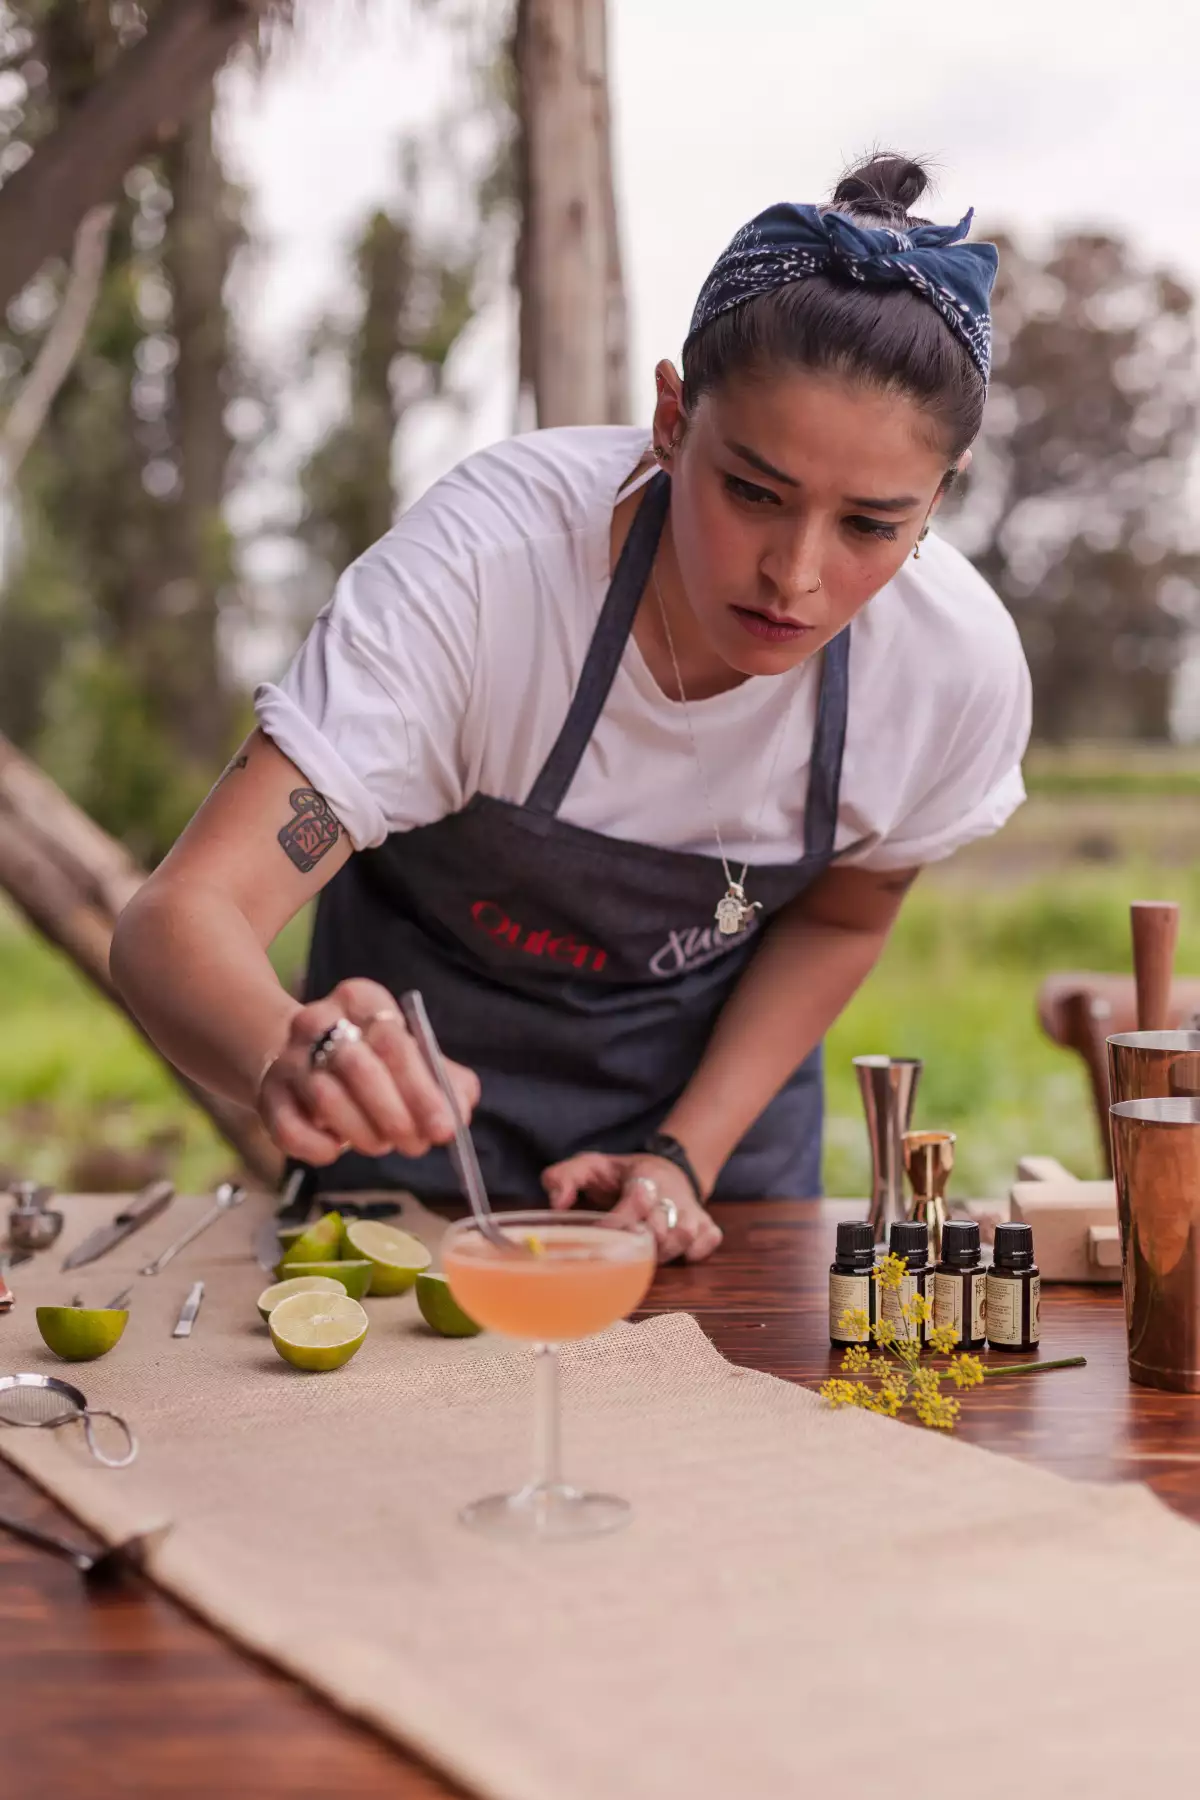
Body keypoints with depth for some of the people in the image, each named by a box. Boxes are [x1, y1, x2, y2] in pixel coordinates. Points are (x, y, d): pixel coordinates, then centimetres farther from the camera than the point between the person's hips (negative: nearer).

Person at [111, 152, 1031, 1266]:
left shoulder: (963, 666, -26)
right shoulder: (483, 565, -36)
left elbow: (836, 922, -4)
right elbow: (178, 919, -42)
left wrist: (684, 1158, -12)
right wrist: (289, 1059, -64)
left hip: (711, 1067, 2)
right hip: (431, 1065, -2)